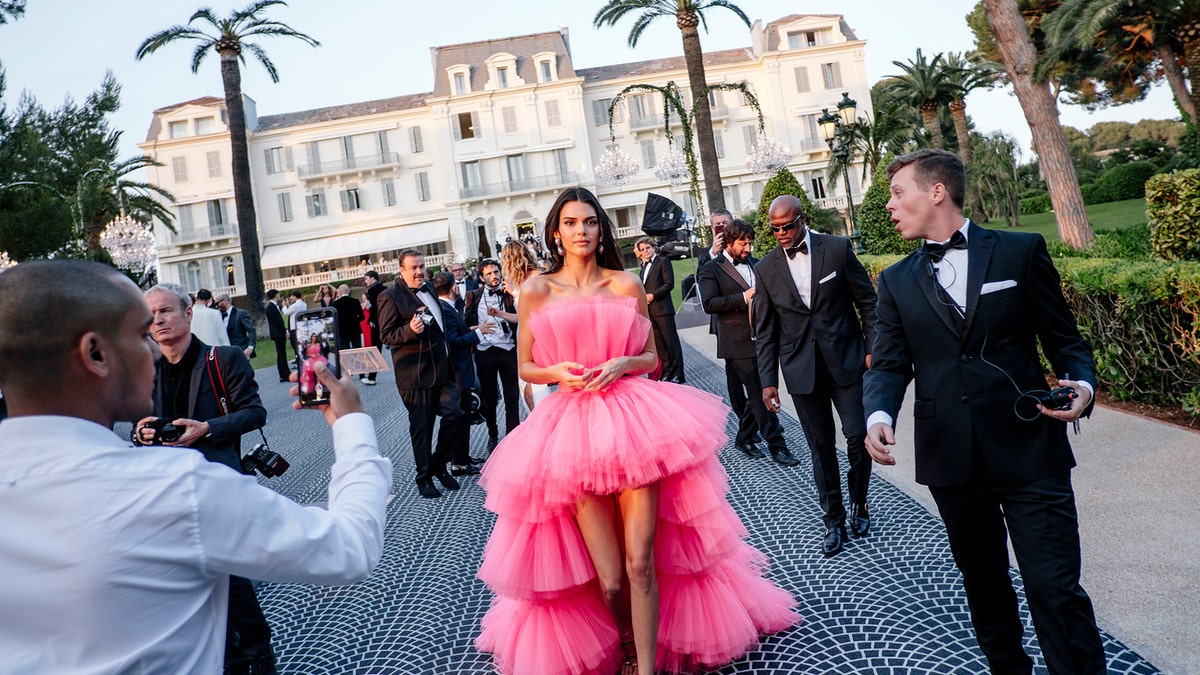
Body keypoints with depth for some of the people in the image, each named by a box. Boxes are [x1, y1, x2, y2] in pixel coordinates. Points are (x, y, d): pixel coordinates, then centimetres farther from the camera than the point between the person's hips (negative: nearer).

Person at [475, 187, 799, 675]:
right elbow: (526, 367, 11)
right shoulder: (537, 291, 6)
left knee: (641, 564, -5)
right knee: (609, 582, 0)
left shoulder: (626, 284, 8)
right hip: (572, 431, 0)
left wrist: (622, 364, -10)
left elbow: (651, 357, 11)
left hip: (633, 421, 1)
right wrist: (557, 373, -9)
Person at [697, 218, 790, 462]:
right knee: (759, 394, -4)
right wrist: (743, 298, -21)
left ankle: (744, 437, 29)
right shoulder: (711, 269, -5)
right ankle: (776, 444, 3)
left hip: (761, 339, 7)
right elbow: (709, 304, -16)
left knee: (757, 392, 14)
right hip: (739, 343, -7)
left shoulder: (753, 264, 15)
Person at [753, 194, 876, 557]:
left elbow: (866, 300, 3)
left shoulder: (838, 248, -2)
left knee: (857, 434, -2)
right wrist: (768, 380, 2)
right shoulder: (766, 269, 2)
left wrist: (873, 347, -4)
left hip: (844, 361, -1)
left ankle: (858, 503, 25)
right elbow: (766, 331, 5)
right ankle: (834, 520, 20)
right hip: (801, 370, 1)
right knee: (820, 446, 7)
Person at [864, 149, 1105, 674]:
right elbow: (889, 364, 4)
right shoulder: (896, 281, 8)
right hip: (949, 457, 3)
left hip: (1029, 450, -3)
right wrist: (879, 415, -15)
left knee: (1055, 586, -4)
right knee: (983, 581, 17)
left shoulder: (1021, 251, 2)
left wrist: (1081, 382, -15)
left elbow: (1063, 338, 5)